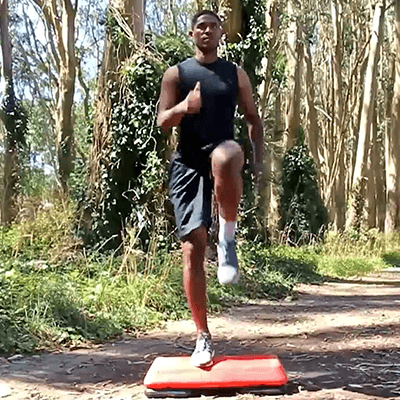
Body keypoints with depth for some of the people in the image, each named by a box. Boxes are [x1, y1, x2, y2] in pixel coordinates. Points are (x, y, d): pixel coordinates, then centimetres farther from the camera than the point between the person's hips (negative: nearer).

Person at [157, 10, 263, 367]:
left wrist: (259, 159, 3)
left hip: (221, 152, 0)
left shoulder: (236, 74, 13)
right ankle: (203, 337, 5)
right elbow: (162, 122, 3)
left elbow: (253, 119, 17)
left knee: (226, 156, -42)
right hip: (188, 163, 1)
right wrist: (184, 107, -19)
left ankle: (228, 237, -22)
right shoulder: (177, 74, 10)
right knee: (193, 247, -6)